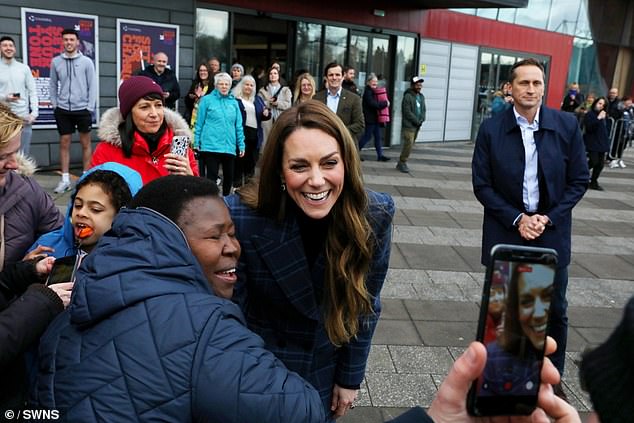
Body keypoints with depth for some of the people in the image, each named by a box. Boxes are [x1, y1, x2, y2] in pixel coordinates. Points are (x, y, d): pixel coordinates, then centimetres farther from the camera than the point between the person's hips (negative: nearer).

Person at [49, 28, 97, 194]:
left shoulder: (86, 62, -2)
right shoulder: (56, 62, 3)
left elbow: (92, 86, -2)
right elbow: (53, 85, 9)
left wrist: (90, 107, -7)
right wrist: (54, 105, 2)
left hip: (82, 109, -2)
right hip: (63, 109, 2)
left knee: (85, 143, 6)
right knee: (64, 143, 5)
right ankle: (65, 179, 11)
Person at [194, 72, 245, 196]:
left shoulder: (233, 102, 12)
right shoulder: (207, 100, 1)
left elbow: (238, 125, 13)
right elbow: (199, 123, 2)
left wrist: (241, 145, 9)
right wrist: (196, 143, -1)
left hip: (229, 147, 4)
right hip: (211, 146, -4)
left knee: (229, 176, 12)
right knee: (212, 176, -3)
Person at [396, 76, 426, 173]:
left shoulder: (421, 96, 14)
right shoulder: (408, 96, -11)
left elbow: (424, 109, 17)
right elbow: (407, 112, -16)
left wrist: (422, 119, -2)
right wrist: (417, 121, -13)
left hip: (417, 126, 8)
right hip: (409, 126, -7)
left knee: (410, 145, 10)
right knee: (408, 145, -12)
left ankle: (401, 162, 19)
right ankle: (402, 163, -2)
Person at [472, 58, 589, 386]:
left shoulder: (567, 125, -4)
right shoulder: (491, 129, -7)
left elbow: (579, 180, 1)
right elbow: (482, 185, -4)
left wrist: (548, 218, -10)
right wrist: (517, 219, -12)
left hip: (552, 233, 1)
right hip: (505, 233, -1)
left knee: (554, 311, 13)